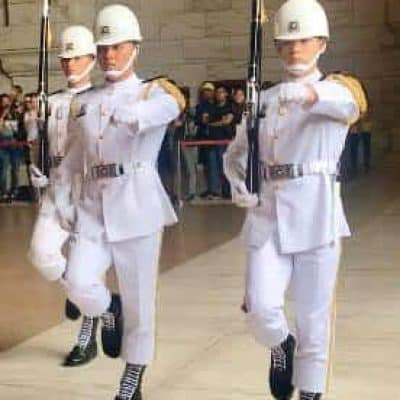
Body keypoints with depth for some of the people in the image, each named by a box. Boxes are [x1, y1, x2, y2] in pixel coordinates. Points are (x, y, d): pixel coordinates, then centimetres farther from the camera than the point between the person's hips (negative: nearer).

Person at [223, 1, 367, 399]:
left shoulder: (339, 87, 2)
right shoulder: (263, 99, 13)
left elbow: (345, 100, -24)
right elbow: (235, 153, 18)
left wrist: (307, 92, -45)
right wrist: (239, 185, -4)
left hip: (316, 212, -2)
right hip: (267, 214, 3)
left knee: (313, 315, 3)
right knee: (260, 308, -7)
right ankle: (281, 347, 26)